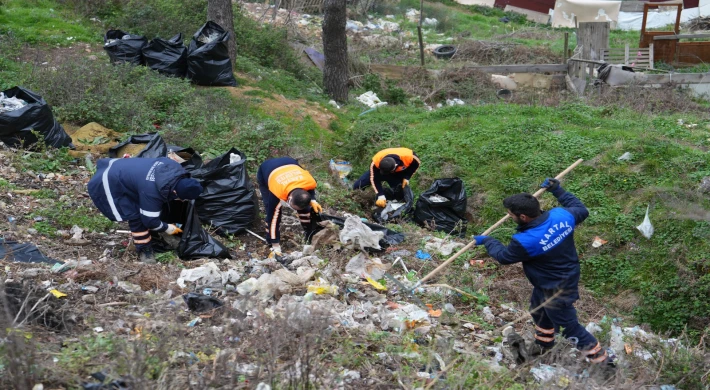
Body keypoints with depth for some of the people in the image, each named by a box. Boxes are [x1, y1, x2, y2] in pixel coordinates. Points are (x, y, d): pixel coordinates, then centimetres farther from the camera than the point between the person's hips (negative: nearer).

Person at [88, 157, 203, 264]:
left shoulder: (174, 169, -14)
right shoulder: (152, 192, -37)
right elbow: (150, 220, -23)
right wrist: (168, 228, -6)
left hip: (117, 169, 9)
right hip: (106, 186, -9)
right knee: (135, 216, -12)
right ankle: (144, 249, 4)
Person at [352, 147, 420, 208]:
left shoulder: (408, 156, -41)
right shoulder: (376, 162, -41)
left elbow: (416, 163, -16)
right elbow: (375, 179, -25)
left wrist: (406, 178, -22)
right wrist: (381, 196, -32)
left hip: (399, 173, 0)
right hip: (378, 170, 0)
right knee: (357, 186, -9)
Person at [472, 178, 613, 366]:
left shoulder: (525, 242, -36)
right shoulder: (561, 215, -18)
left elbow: (504, 256, -14)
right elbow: (582, 210, 5)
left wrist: (488, 241, 5)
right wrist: (558, 191, 10)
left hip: (557, 290, -9)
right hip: (567, 275, 9)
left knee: (570, 328, 10)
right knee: (538, 310, 32)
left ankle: (602, 361, 25)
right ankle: (543, 344, 56)